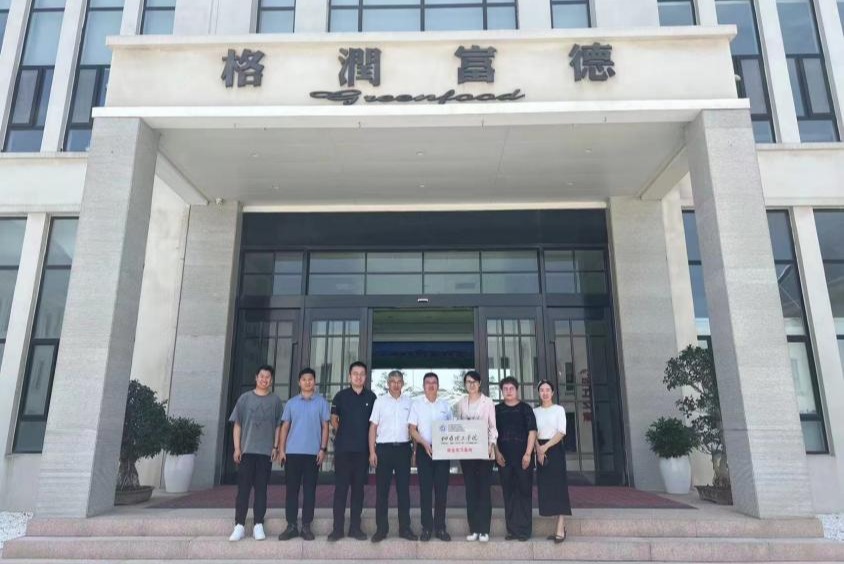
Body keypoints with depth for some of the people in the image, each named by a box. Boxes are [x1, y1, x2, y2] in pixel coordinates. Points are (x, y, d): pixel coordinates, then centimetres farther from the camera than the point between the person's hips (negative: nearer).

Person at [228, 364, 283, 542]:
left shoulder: (276, 401, 6)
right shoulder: (245, 398, 6)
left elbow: (278, 426, 6)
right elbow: (237, 425, 6)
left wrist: (275, 447, -2)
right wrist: (237, 448, -1)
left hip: (266, 451, 0)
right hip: (246, 450, 0)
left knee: (261, 488, 3)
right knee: (243, 488, 0)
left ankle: (258, 525, 7)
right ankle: (239, 525, 4)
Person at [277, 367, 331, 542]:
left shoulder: (322, 402, 5)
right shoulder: (291, 403, 9)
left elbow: (325, 426, 3)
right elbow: (285, 427, 9)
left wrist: (323, 449, -5)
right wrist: (281, 449, 1)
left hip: (313, 452, -1)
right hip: (292, 452, 2)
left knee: (310, 490, 2)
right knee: (292, 489, 4)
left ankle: (306, 526, 10)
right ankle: (291, 526, 11)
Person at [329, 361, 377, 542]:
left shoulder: (371, 397, 5)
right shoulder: (341, 396, 2)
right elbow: (334, 420, 9)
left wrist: (371, 444, 6)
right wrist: (343, 434, 5)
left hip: (363, 449, 2)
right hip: (343, 448, -1)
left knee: (358, 487, 8)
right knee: (340, 487, 0)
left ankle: (355, 527, 16)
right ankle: (337, 528, 7)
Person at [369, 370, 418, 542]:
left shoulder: (408, 402, 8)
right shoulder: (380, 401, 3)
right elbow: (373, 427, 2)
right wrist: (372, 452, -4)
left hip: (403, 448, 2)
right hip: (384, 448, -1)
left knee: (404, 489, 6)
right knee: (382, 490, 3)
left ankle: (405, 528, 15)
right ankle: (381, 528, 11)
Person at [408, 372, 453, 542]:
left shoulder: (445, 405, 9)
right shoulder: (417, 404, 2)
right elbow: (412, 429, -2)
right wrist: (425, 444, -15)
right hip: (424, 449, -2)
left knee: (442, 489, 3)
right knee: (425, 489, 1)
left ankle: (440, 527, 12)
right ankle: (426, 527, 10)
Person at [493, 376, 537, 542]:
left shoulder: (525, 408, 2)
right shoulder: (497, 410, 8)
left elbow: (532, 431, -3)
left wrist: (528, 454, -10)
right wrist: (497, 453, -1)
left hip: (523, 456, -2)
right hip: (504, 457, 2)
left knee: (524, 492, 2)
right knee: (508, 493, 7)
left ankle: (524, 530, 10)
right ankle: (512, 529, 15)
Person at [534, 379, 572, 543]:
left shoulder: (559, 409, 1)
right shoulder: (535, 411, 10)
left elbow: (561, 432, -8)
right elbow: (533, 433, 3)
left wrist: (546, 446, -17)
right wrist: (539, 449, -13)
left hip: (555, 449, -4)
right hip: (540, 451, 4)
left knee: (558, 486, -9)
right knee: (546, 488, 1)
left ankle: (560, 529, -12)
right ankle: (560, 527, 8)